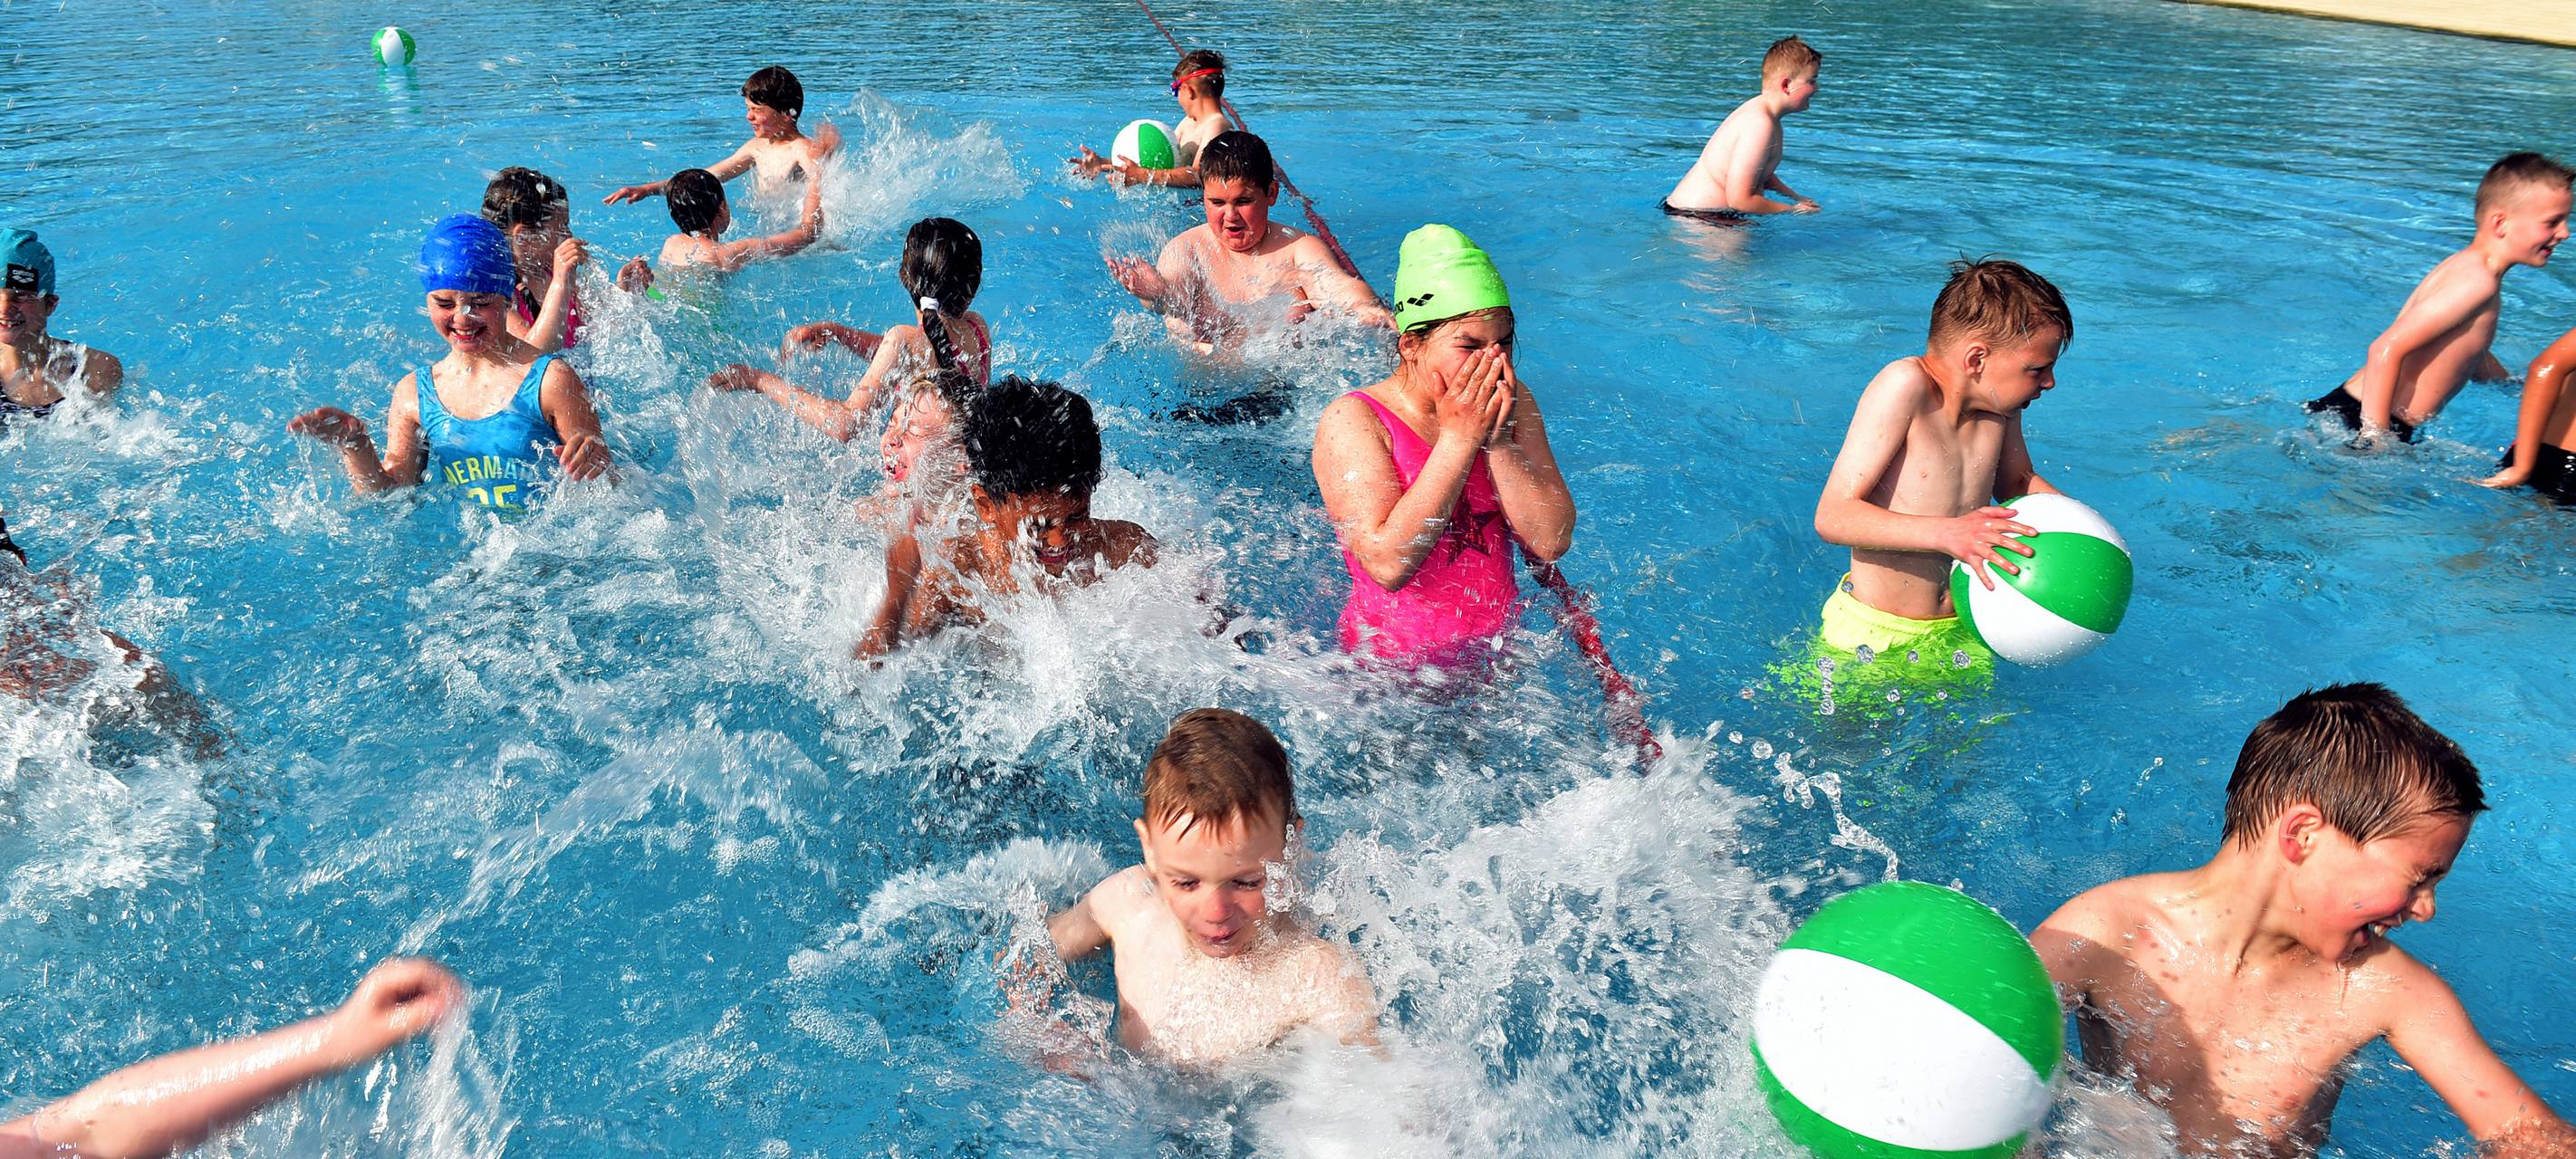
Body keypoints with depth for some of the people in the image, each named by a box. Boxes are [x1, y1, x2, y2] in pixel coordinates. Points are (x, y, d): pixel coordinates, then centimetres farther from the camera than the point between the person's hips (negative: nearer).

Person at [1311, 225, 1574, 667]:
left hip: (1500, 650, 4)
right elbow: (1388, 563, -27)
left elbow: (1552, 543, -5)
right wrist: (1458, 439, -23)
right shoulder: (1352, 422, -15)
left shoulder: (1513, 403, 1)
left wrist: (1498, 442, -17)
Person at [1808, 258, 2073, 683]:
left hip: (1961, 634, 6)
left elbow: (2016, 481, 21)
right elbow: (1833, 517, -25)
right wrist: (1948, 533, -37)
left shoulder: (1998, 398, -1)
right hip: (1873, 640, -6)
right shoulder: (1906, 385, -20)